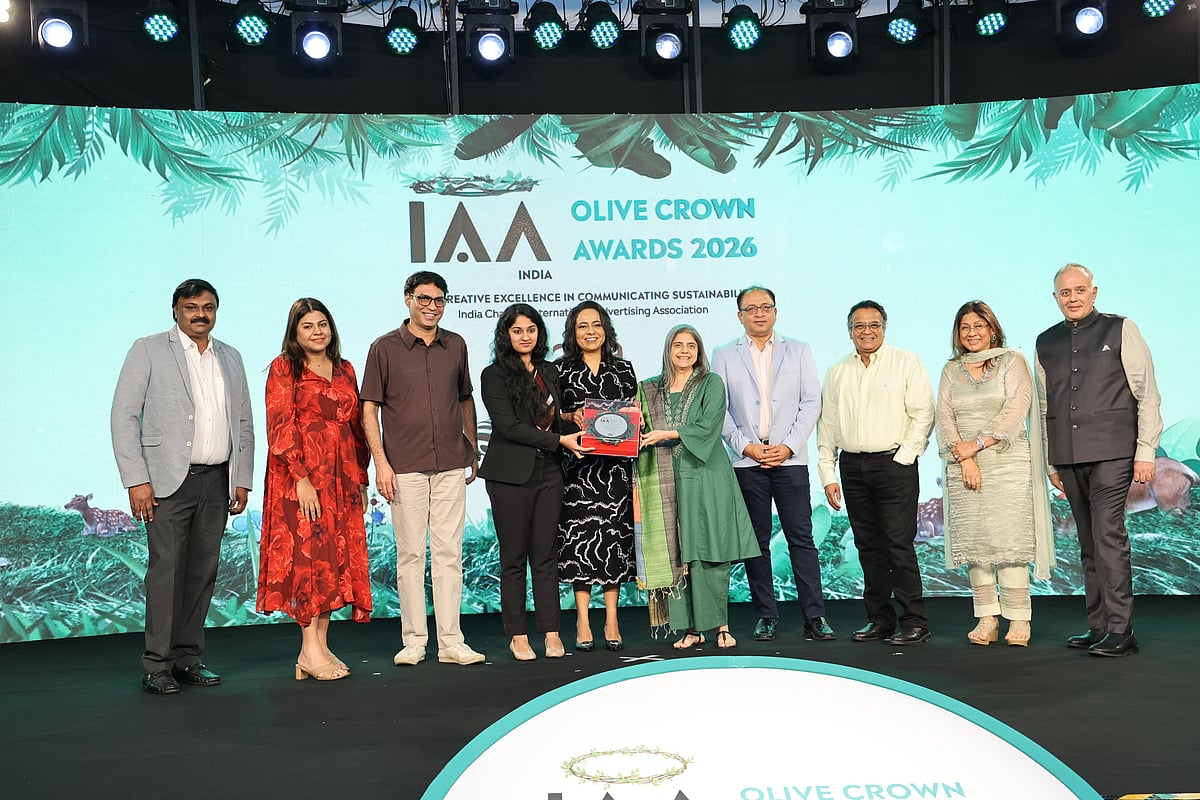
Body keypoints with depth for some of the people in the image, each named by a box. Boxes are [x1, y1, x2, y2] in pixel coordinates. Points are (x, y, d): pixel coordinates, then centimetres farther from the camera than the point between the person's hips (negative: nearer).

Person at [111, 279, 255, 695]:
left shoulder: (231, 358, 15)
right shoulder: (148, 350, 2)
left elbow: (244, 424, 17)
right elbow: (124, 416, -3)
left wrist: (242, 481, 10)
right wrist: (137, 480, -11)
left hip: (217, 481, 4)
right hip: (168, 481, -4)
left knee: (203, 571, 6)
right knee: (166, 570, -6)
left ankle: (188, 658, 16)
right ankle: (157, 666, 2)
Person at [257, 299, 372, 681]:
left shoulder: (344, 370, 15)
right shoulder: (284, 368, 0)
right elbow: (280, 426, -9)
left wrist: (361, 479, 13)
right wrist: (302, 477, -17)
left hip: (341, 475, 6)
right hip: (300, 476, -5)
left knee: (336, 557, 5)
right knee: (308, 553, -7)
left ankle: (321, 645, 12)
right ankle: (310, 650, -2)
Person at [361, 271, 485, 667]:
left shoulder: (456, 345, 11)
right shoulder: (385, 348, 1)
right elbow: (369, 408, 0)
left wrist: (472, 451, 17)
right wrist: (380, 461, -8)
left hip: (451, 466, 3)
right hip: (405, 467, -3)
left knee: (449, 553, 4)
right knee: (410, 554, 3)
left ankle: (451, 642, 10)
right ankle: (414, 641, 12)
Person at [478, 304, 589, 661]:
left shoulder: (548, 372, 14)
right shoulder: (494, 375, -3)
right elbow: (509, 425, -12)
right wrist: (559, 440, -14)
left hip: (548, 472, 4)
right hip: (511, 475, -4)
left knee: (546, 555, 7)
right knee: (514, 557, 3)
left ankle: (551, 632, 12)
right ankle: (518, 636, 12)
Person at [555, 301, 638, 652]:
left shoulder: (623, 369, 10)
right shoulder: (562, 370, 6)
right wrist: (572, 417, -12)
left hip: (615, 464, 1)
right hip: (577, 464, -1)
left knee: (614, 536, 1)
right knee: (579, 535, -3)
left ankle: (611, 621, 9)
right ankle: (582, 622, 5)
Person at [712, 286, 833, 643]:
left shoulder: (798, 351, 11)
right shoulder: (724, 356, 9)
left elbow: (811, 401, 5)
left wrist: (789, 445, -7)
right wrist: (744, 445, -8)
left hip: (790, 457, 0)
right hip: (747, 461, 0)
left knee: (801, 538, -2)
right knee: (756, 541, 5)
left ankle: (814, 616, 3)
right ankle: (765, 616, 13)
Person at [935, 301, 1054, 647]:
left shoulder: (1012, 362, 6)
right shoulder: (951, 370, 16)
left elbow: (1015, 409, -5)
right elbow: (944, 416, 6)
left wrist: (978, 443, -12)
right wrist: (964, 458, -7)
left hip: (1006, 463, -3)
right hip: (962, 466, 3)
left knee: (1009, 539, -8)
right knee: (972, 541, -1)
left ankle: (1019, 620, -2)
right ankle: (986, 620, 5)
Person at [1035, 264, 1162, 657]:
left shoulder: (1121, 330, 3)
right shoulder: (1046, 342, 14)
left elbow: (1147, 394, 1)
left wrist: (1146, 451, -5)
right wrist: (1050, 460, 16)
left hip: (1111, 451, -4)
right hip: (1068, 456, 5)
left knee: (1108, 536, -11)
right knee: (1088, 542, 8)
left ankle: (1120, 631, -6)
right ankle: (1098, 627, 13)